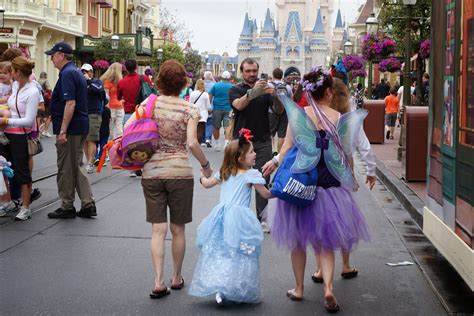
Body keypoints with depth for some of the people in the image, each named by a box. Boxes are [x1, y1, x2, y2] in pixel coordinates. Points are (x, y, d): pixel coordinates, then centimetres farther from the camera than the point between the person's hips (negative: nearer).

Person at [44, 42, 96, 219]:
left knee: (66, 168, 0)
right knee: (77, 166, 14)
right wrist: (54, 114, 23)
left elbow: (70, 103, -23)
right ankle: (88, 205, 11)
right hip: (81, 126, 10)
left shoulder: (67, 74, -15)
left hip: (70, 128, -10)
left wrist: (62, 131, -24)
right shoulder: (76, 72, 15)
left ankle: (67, 207, 9)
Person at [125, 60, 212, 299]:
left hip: (151, 172, 2)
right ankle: (176, 277, 24)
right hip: (180, 172, -1)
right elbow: (192, 143, -14)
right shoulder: (189, 109, -5)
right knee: (178, 229, 12)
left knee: (158, 229, 4)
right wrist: (205, 166, 0)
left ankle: (159, 282, -3)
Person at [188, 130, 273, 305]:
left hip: (222, 216, 6)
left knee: (219, 251, 9)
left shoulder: (224, 172, 14)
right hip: (240, 217, -6)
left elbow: (207, 184, 28)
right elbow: (265, 194, 2)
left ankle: (218, 289, 4)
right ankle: (238, 290, -6)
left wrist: (202, 177, 50)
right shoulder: (251, 174, -4)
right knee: (239, 255, -3)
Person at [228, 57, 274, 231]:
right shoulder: (235, 90, 5)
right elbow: (239, 105, -16)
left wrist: (275, 96, -21)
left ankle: (261, 218, 3)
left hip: (263, 141, 2)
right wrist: (253, 92, -33)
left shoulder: (265, 89, 11)